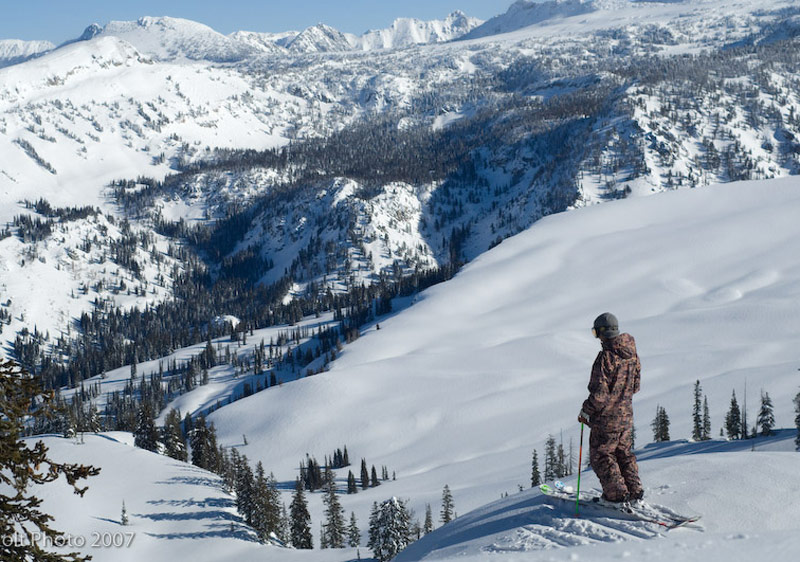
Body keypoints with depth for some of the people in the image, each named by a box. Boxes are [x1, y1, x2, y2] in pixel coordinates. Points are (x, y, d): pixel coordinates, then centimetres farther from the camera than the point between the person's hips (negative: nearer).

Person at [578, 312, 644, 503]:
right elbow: (635, 384, 12)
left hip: (607, 417, -8)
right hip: (626, 415, 8)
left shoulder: (606, 358, -24)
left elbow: (599, 393, -24)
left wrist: (586, 410, -10)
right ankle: (634, 490, 23)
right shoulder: (632, 354, 1)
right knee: (624, 452, 21)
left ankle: (617, 493, 9)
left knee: (601, 455, 7)